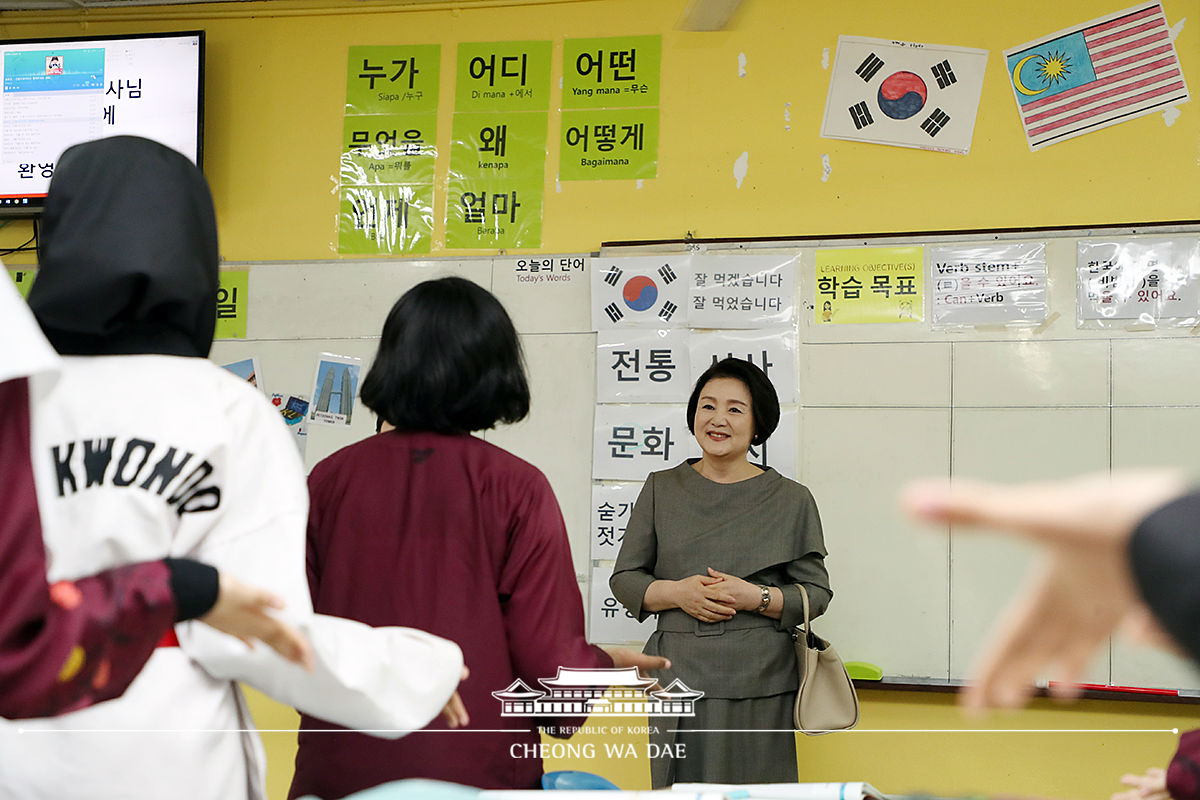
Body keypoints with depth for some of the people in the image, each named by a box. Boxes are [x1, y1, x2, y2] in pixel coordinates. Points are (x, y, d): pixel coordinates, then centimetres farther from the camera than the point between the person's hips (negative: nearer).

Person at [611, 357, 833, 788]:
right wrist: (678, 592, -9)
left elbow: (817, 593, 4)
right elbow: (624, 577, 9)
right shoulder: (661, 489, 10)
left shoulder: (791, 500, 5)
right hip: (679, 679, 1)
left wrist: (755, 597, -13)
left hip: (758, 684, -1)